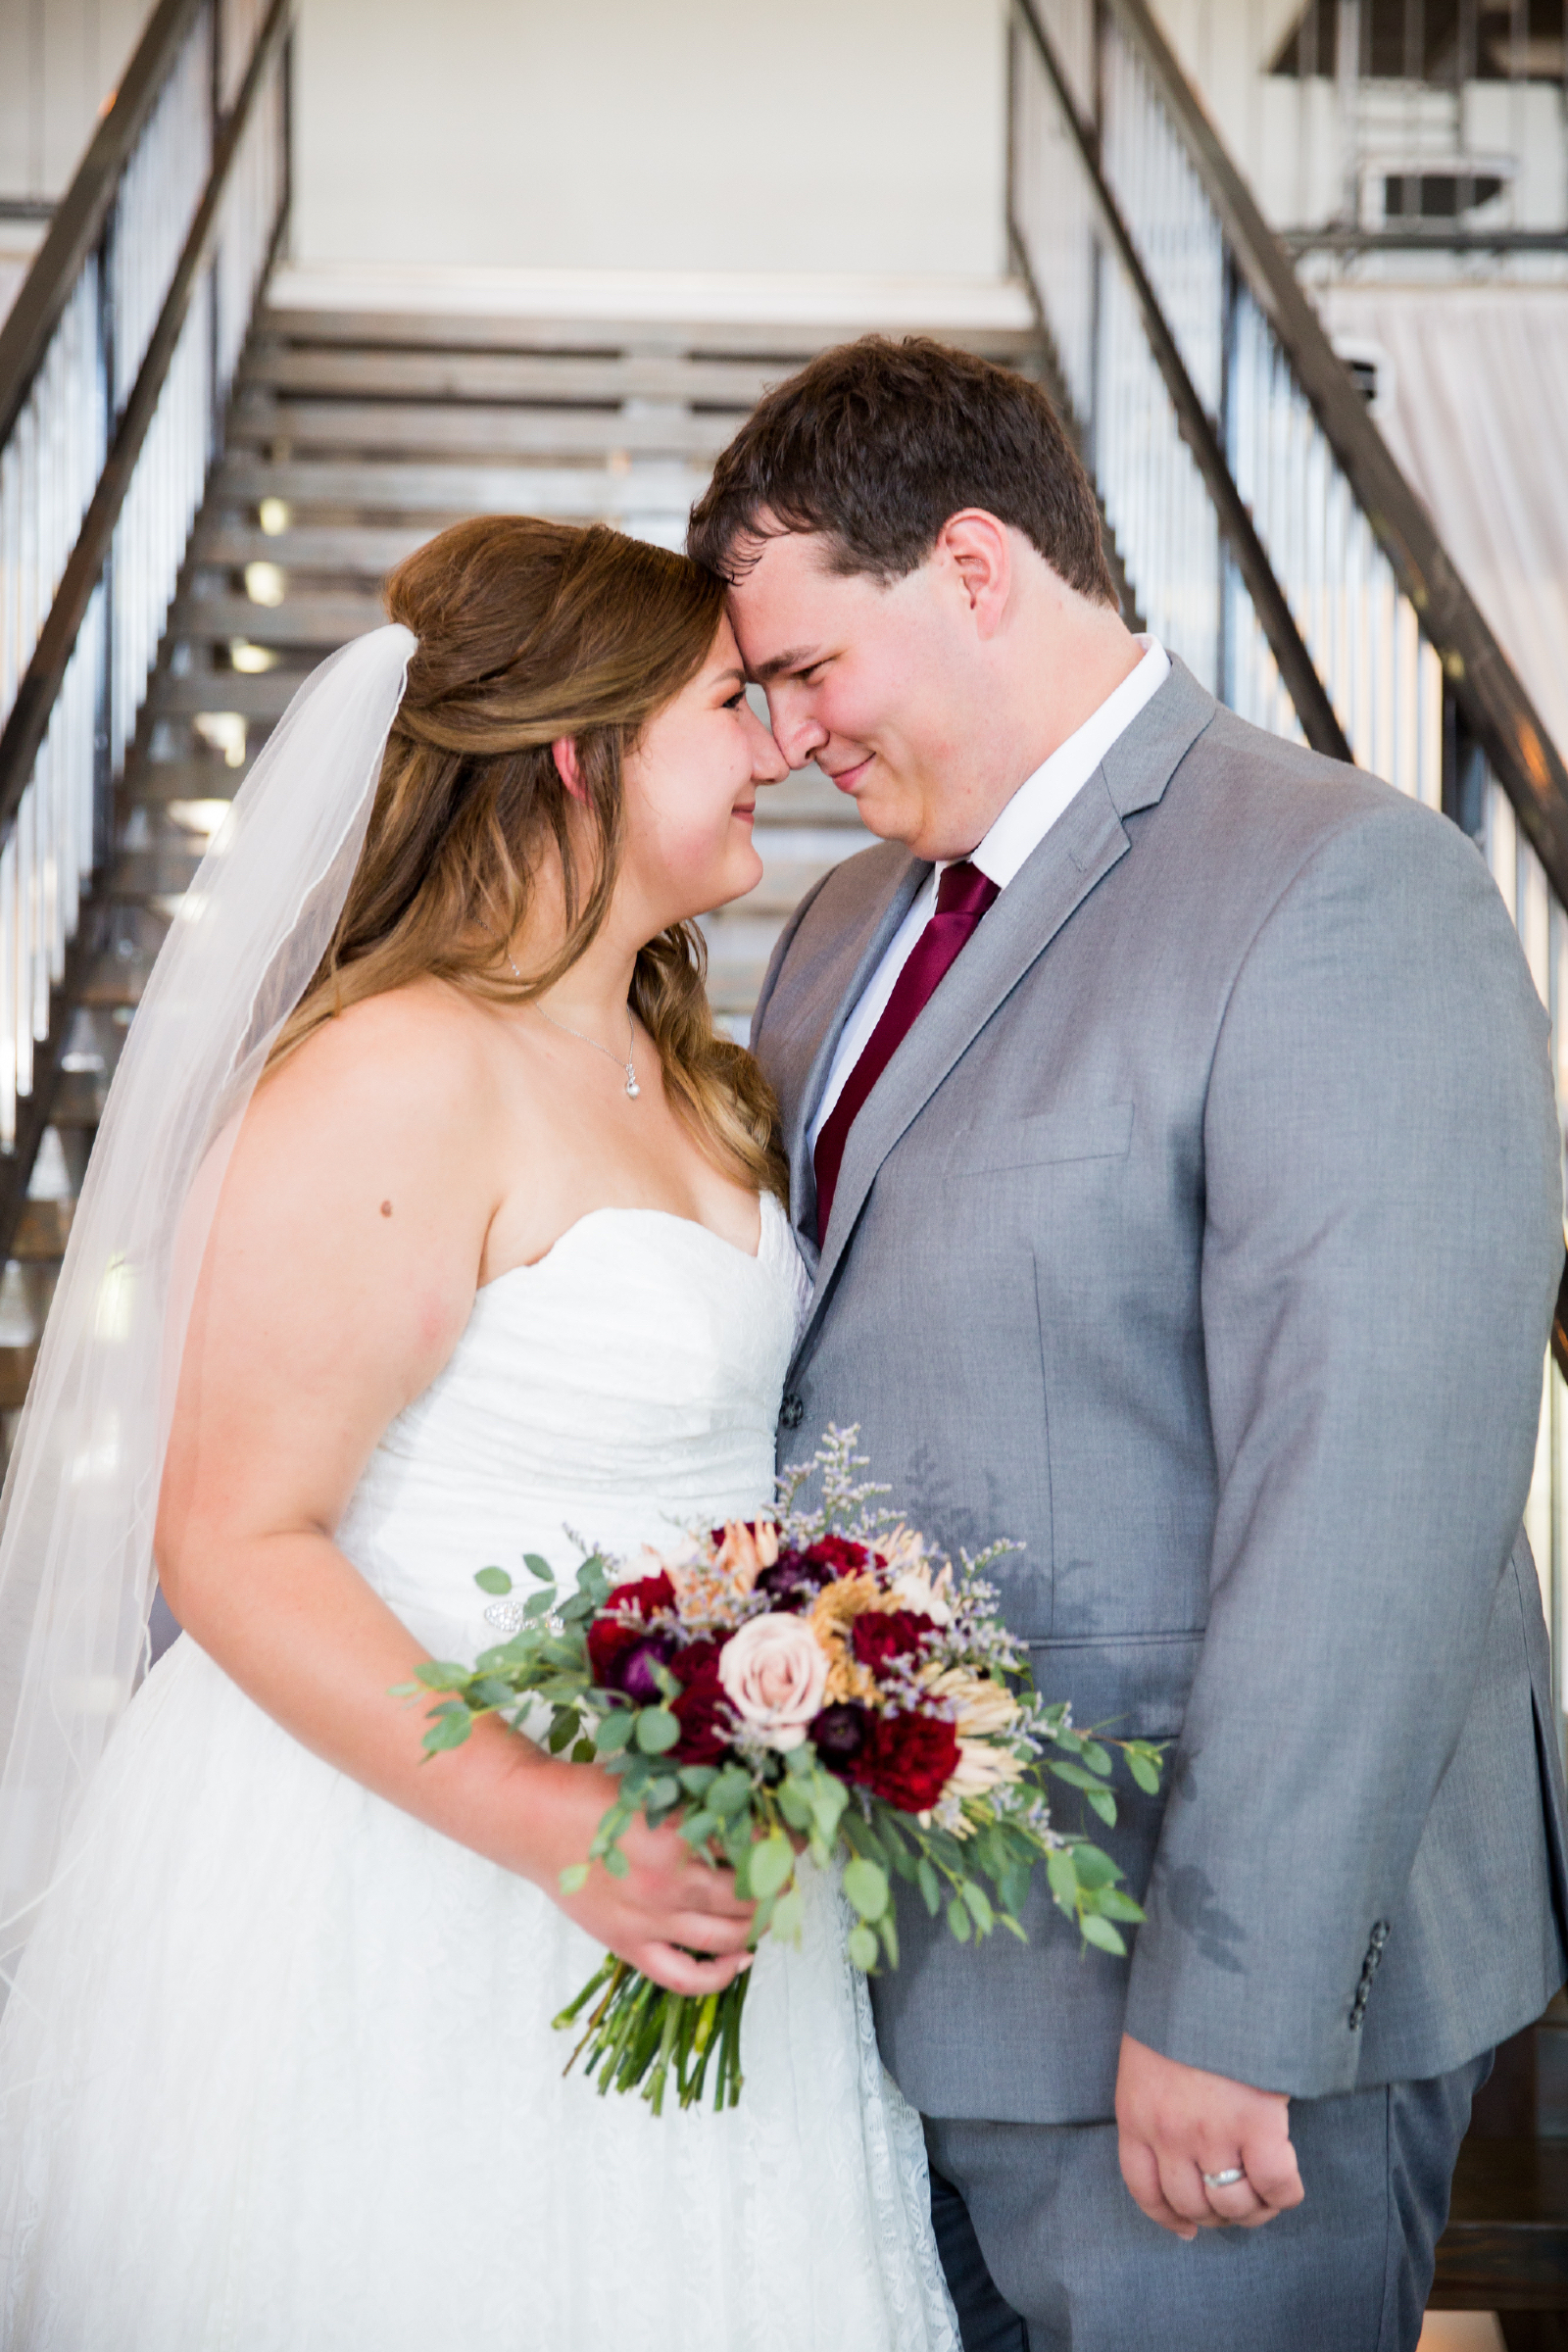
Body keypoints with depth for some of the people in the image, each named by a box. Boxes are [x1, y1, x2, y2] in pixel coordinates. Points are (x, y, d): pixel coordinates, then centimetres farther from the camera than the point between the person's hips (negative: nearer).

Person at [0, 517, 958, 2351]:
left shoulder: (673, 1068, 9)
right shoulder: (400, 1079, -19)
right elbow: (233, 1542, -20)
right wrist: (555, 1825, -27)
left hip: (654, 1852, 8)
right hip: (403, 1871, -8)